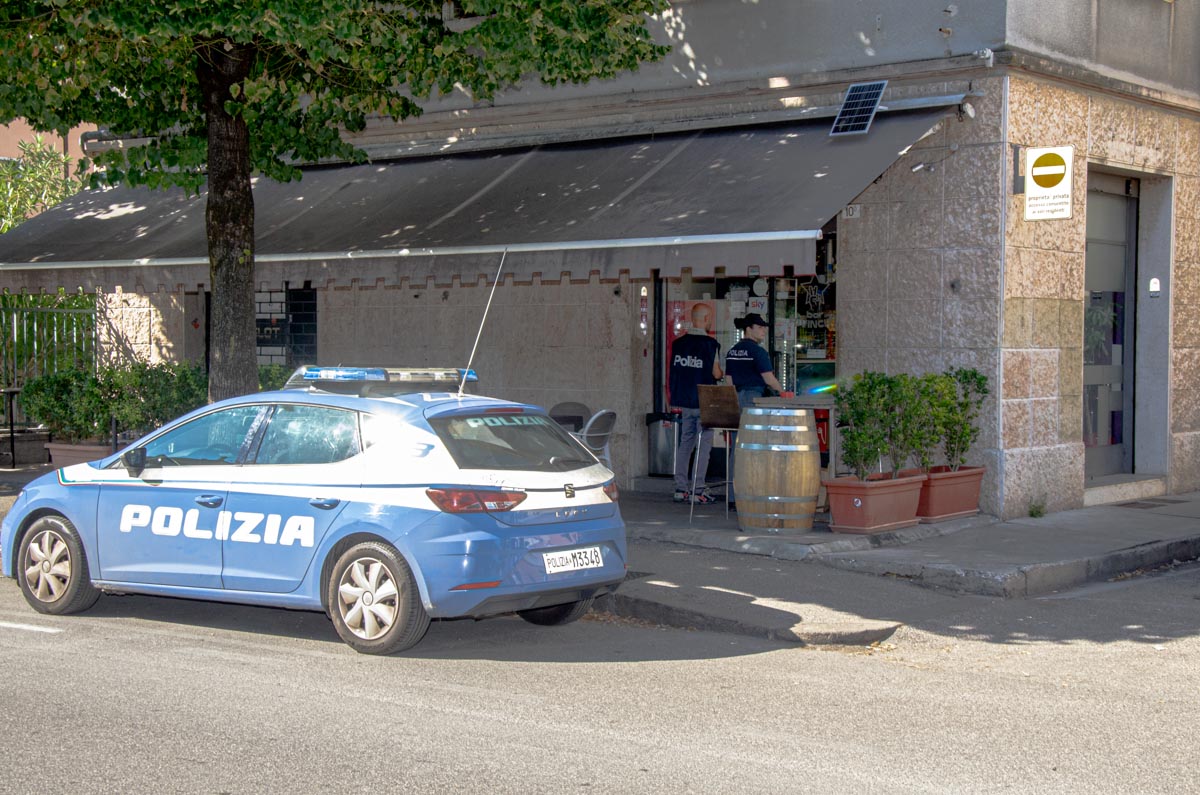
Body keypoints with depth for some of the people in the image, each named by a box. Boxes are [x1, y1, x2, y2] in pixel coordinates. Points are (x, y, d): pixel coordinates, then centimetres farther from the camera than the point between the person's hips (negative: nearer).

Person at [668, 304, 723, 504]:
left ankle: (681, 489, 11)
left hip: (683, 401, 6)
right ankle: (698, 491, -3)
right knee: (703, 444, 0)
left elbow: (674, 371, 9)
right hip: (704, 402, -6)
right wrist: (722, 375, 11)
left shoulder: (678, 342, 5)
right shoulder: (710, 344, -12)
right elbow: (716, 373, -11)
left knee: (685, 443, 12)